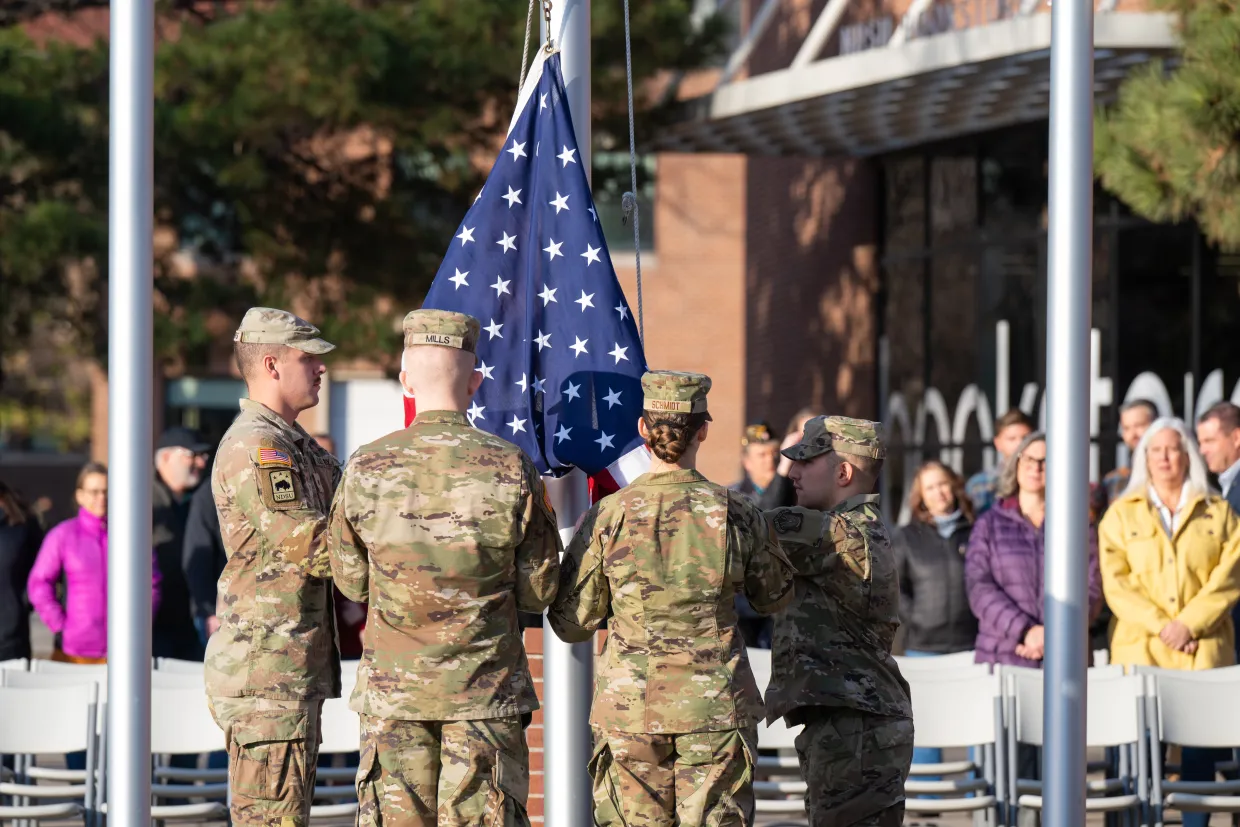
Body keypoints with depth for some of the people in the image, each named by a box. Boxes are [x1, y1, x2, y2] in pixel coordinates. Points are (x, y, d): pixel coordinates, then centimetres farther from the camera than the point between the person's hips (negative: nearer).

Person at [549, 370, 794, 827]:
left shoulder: (607, 517, -6)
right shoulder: (736, 514, -4)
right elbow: (774, 596, 13)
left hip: (630, 707, 0)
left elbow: (570, 624, 1)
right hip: (716, 709, 0)